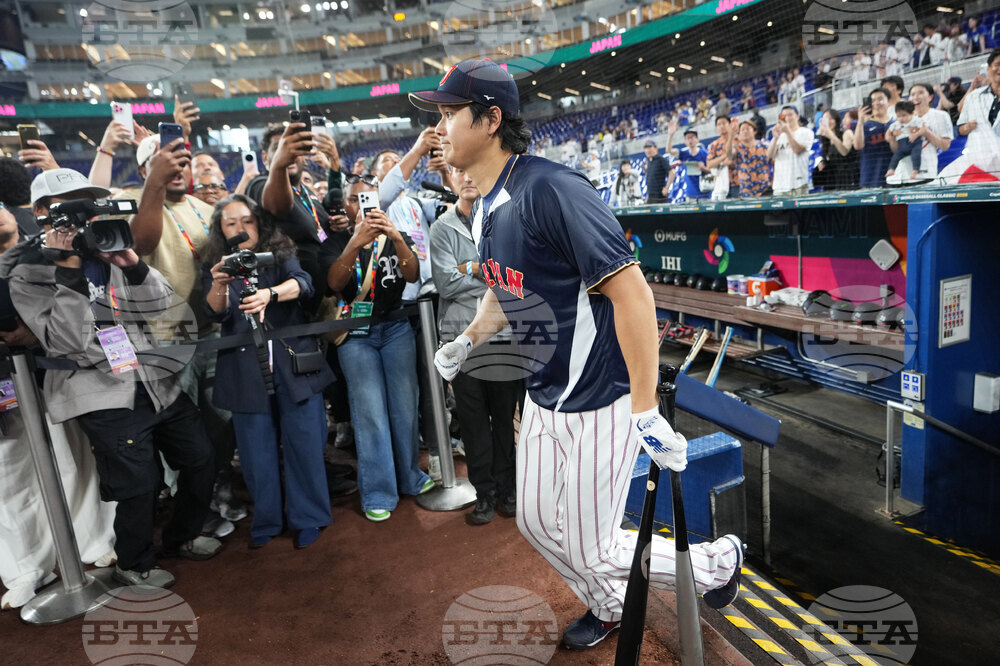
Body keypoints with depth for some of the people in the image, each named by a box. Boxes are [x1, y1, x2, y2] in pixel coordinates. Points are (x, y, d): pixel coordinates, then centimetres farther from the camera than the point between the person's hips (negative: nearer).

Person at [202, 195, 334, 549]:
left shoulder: (280, 255, 3)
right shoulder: (215, 267, 9)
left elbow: (303, 283, -17)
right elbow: (215, 311, -8)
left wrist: (269, 294, -37)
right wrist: (219, 285, -30)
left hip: (294, 362, -1)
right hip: (246, 370, 2)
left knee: (303, 442, 2)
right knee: (257, 449, 8)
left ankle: (308, 518, 18)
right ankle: (266, 520, 25)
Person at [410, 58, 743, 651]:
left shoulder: (549, 189, -24)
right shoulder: (484, 207, 5)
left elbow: (631, 292, -28)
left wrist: (646, 412, -26)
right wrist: (467, 341, 7)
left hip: (598, 403, -9)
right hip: (542, 400, 9)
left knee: (591, 552, 4)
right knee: (537, 523, 21)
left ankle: (719, 560, 32)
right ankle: (612, 607, 49)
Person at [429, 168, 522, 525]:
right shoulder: (443, 228, 4)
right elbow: (446, 283, -8)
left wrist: (473, 268, -9)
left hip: (506, 334, 0)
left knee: (504, 416, 10)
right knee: (473, 418, 7)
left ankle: (505, 487, 27)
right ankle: (484, 492, 22)